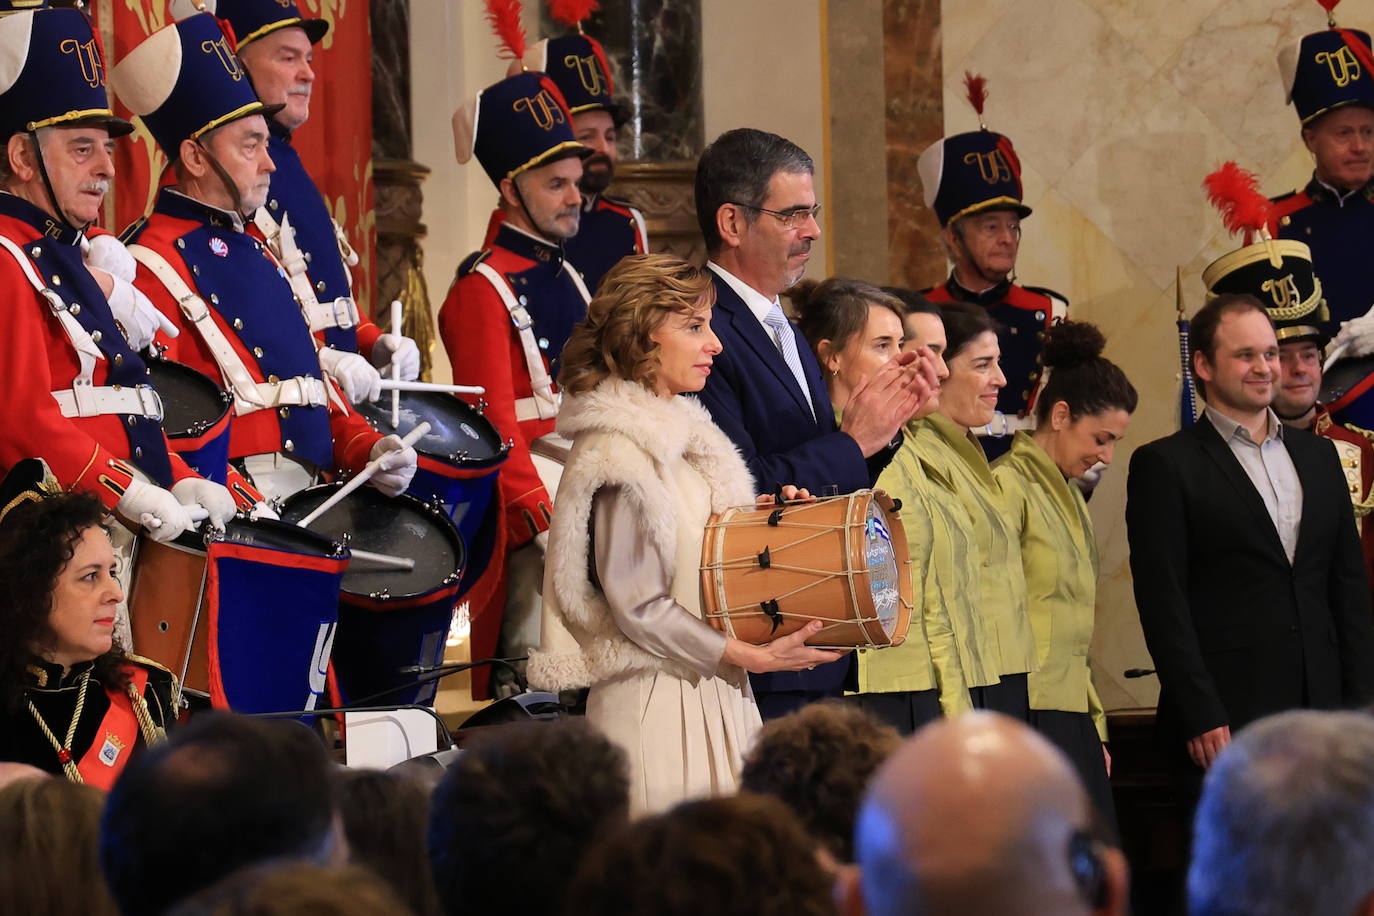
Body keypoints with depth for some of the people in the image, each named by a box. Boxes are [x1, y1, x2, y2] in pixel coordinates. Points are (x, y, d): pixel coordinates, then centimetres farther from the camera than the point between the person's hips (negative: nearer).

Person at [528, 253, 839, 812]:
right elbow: (637, 606, -17)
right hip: (656, 701, -9)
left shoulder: (682, 432, 15)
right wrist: (749, 656, -15)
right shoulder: (620, 452, -14)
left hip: (714, 697, 9)